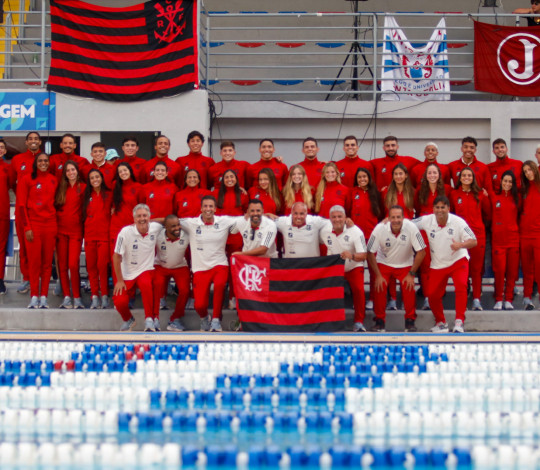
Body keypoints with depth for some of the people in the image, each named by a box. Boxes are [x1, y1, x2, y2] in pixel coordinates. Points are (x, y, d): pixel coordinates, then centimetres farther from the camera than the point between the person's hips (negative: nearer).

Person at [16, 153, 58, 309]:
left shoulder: (53, 180, 10)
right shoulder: (27, 179, 0)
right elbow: (21, 205, -2)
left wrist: (56, 225, 7)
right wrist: (26, 227, -8)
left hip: (50, 224, 3)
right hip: (33, 224, -3)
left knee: (47, 262, 2)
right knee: (34, 261, -3)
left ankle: (43, 297, 6)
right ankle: (34, 297, 2)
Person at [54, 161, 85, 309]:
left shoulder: (83, 188, 2)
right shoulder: (61, 188, 12)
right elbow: (56, 206, 14)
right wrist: (54, 226, 5)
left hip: (76, 230, -4)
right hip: (61, 230, 4)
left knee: (73, 264, -12)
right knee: (62, 265, 2)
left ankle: (77, 298, -4)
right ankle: (66, 297, 8)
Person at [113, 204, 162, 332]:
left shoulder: (155, 228, -8)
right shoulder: (126, 232, -16)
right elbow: (116, 256, -8)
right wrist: (119, 280, -8)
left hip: (146, 271, 0)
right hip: (127, 274, 0)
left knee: (146, 284, -35)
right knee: (120, 302, -19)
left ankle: (149, 320, -22)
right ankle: (128, 320, 17)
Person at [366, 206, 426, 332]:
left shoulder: (411, 228, -25)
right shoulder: (379, 229, -24)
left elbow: (421, 252, -17)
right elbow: (370, 253, -12)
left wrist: (411, 274, -15)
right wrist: (378, 275, -12)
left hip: (405, 265, 0)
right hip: (384, 264, 0)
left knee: (409, 289, -19)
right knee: (379, 290, -16)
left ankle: (410, 321, -1)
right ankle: (380, 321, 2)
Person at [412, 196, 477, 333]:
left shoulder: (457, 222, -18)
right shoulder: (427, 220, -11)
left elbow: (473, 241, -18)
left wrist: (460, 245, -39)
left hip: (458, 260, -3)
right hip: (437, 264, 3)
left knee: (461, 286, -26)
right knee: (432, 294, 1)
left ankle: (459, 321, -18)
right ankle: (440, 323, 25)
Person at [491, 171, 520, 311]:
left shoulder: (516, 198, 8)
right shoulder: (494, 197, 4)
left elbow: (520, 215, 10)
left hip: (513, 238, 2)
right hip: (498, 239, -2)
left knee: (512, 270, 2)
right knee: (499, 270, -5)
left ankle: (508, 300, 10)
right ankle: (498, 300, 4)